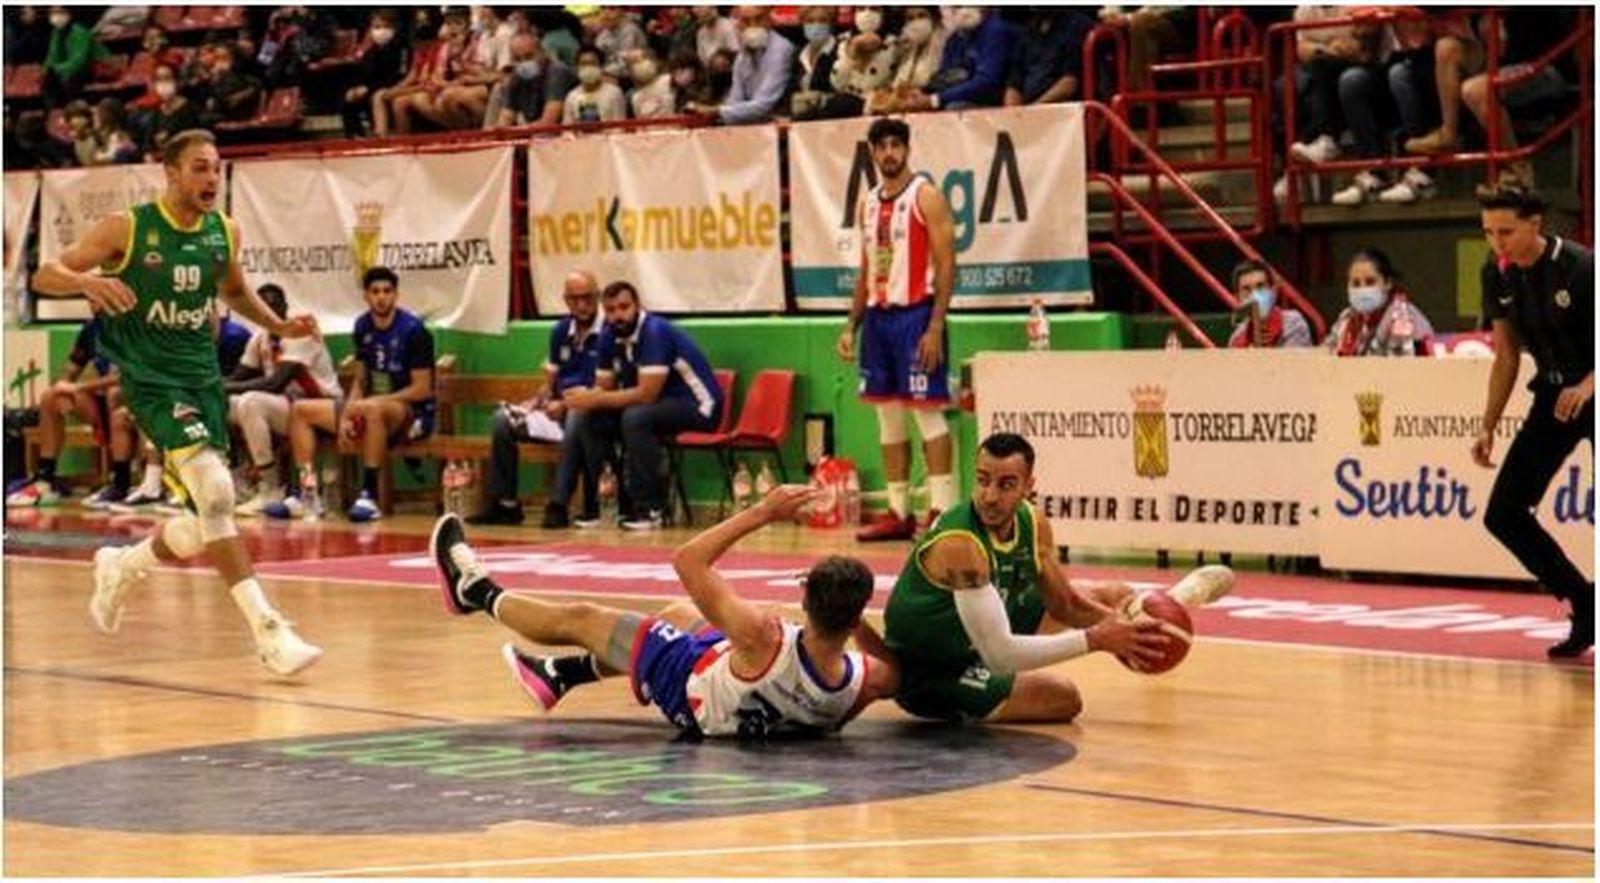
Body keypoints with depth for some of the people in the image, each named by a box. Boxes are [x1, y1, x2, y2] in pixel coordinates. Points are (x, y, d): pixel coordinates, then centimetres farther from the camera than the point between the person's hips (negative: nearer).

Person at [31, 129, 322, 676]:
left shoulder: (224, 231, 4)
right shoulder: (127, 229, -9)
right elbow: (44, 277, -7)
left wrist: (280, 326, 7)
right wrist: (89, 281, -28)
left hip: (204, 378, 6)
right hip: (150, 380, -6)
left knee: (208, 530, 8)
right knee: (215, 490, -26)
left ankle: (121, 565, 39)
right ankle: (267, 630, -26)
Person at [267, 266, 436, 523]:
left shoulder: (413, 330, -13)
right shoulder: (363, 327, 7)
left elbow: (422, 390, -15)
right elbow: (360, 381, 14)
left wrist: (375, 401, -20)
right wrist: (347, 413, -4)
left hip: (413, 413, -8)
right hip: (369, 405, 8)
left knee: (372, 410, -41)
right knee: (301, 410, -1)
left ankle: (369, 495, -36)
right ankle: (308, 494, -8)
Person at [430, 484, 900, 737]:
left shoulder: (764, 641, -47)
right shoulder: (864, 684, -37)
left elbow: (688, 560, -35)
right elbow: (896, 670, -9)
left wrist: (762, 513, -31)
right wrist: (854, 620, -19)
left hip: (688, 689, -5)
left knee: (579, 618, 16)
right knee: (675, 615, 33)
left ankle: (477, 592, 44)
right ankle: (559, 675, 52)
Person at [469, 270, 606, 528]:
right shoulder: (561, 331, 13)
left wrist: (566, 405, -21)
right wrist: (536, 403, -2)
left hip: (590, 411, -7)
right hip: (559, 409, 7)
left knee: (576, 418, -40)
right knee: (503, 419, -9)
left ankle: (558, 505, -37)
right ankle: (505, 503, -7)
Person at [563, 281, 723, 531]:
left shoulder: (655, 332, -23)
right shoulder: (611, 337, 1)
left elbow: (646, 395, -28)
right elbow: (603, 388, 6)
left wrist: (595, 400, -26)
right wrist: (584, 398, -18)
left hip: (699, 407, -8)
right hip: (662, 404, 8)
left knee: (635, 417, -33)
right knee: (594, 421, -7)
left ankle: (648, 509, -25)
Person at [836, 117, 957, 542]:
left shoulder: (926, 196, -6)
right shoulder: (869, 204, 15)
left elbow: (946, 264, -11)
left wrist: (935, 327, -19)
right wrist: (851, 325, 13)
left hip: (916, 314, -7)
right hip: (878, 315, 7)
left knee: (927, 411, -8)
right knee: (889, 415, 8)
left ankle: (942, 511, -6)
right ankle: (898, 512, 13)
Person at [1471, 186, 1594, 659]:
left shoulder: (1582, 267, -21)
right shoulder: (1497, 275, -2)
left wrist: (1588, 385, -33)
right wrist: (1488, 427, 7)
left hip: (1592, 395, -6)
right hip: (1553, 394, 6)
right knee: (1503, 514, 1)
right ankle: (1584, 606, 13)